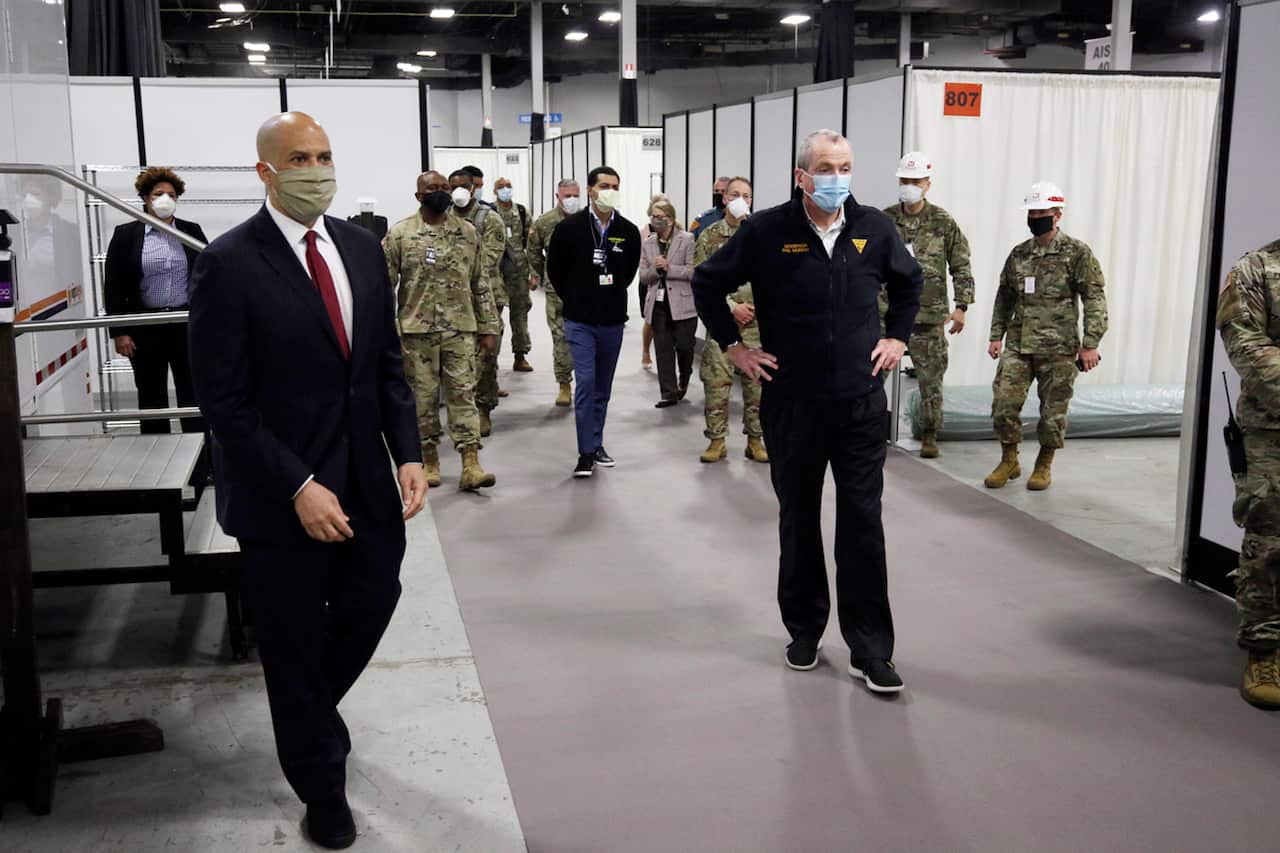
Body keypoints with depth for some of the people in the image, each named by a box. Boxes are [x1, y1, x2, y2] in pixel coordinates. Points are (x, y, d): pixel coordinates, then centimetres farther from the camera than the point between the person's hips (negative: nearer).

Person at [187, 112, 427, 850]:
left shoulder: (363, 247, 4)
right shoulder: (230, 263, -13)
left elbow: (388, 362, 8)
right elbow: (224, 399, -15)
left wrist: (408, 455, -3)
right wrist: (297, 488, -19)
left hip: (364, 482, 5)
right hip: (283, 495, -5)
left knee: (373, 600, 15)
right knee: (295, 643, 11)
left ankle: (308, 710, 48)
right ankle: (322, 785, 34)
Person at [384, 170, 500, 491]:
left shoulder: (467, 232, 6)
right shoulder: (399, 234, 0)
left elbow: (481, 283, 9)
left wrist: (488, 327, 6)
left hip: (460, 329, 1)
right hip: (416, 330, -1)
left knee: (463, 394, -2)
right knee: (423, 396, 5)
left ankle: (470, 465, -4)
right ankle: (429, 460, 18)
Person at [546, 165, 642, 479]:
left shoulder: (629, 232, -2)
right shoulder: (570, 227, -9)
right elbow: (555, 270, 4)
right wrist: (575, 299, 9)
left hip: (613, 321, 3)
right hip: (580, 322, -3)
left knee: (603, 386, 11)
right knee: (585, 381, -12)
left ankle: (596, 444, 24)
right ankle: (587, 453, -6)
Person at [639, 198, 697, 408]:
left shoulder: (686, 240, -4)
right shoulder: (647, 244, 10)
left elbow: (693, 271, -9)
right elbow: (643, 277, 8)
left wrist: (668, 268, -16)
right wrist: (656, 270, -12)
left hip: (682, 302, -3)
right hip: (658, 304, 4)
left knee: (684, 345, 4)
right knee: (663, 349, 1)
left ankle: (684, 380, 32)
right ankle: (669, 392, 5)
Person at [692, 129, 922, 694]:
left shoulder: (874, 229, 1)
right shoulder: (766, 231, -7)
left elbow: (910, 282, 20)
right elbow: (707, 283, 4)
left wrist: (898, 336, 11)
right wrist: (733, 346, 0)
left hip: (861, 403, 1)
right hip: (792, 403, -1)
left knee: (863, 524, 1)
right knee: (799, 522, 12)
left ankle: (871, 651, 9)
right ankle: (804, 631, 29)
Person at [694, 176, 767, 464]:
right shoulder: (710, 235, 3)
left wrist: (755, 307, -8)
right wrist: (732, 307, -10)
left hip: (757, 324, 1)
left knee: (757, 383, 4)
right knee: (716, 383, 0)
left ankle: (755, 440, 14)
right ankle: (716, 441, 10)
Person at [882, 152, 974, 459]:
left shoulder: (943, 223, 0)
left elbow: (961, 267, 3)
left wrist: (961, 307, -4)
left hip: (929, 316, -1)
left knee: (931, 378, 5)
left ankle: (929, 436, 18)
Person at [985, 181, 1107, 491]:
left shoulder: (1077, 253, -4)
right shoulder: (1018, 254, 10)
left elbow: (1094, 300, -6)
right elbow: (1004, 297, 18)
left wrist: (1090, 344, -11)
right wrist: (996, 335, 11)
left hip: (1058, 349, -4)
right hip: (1018, 344, 4)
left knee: (1053, 410, 4)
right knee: (1003, 404, -2)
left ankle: (1044, 466, 22)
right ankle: (1009, 462, 16)